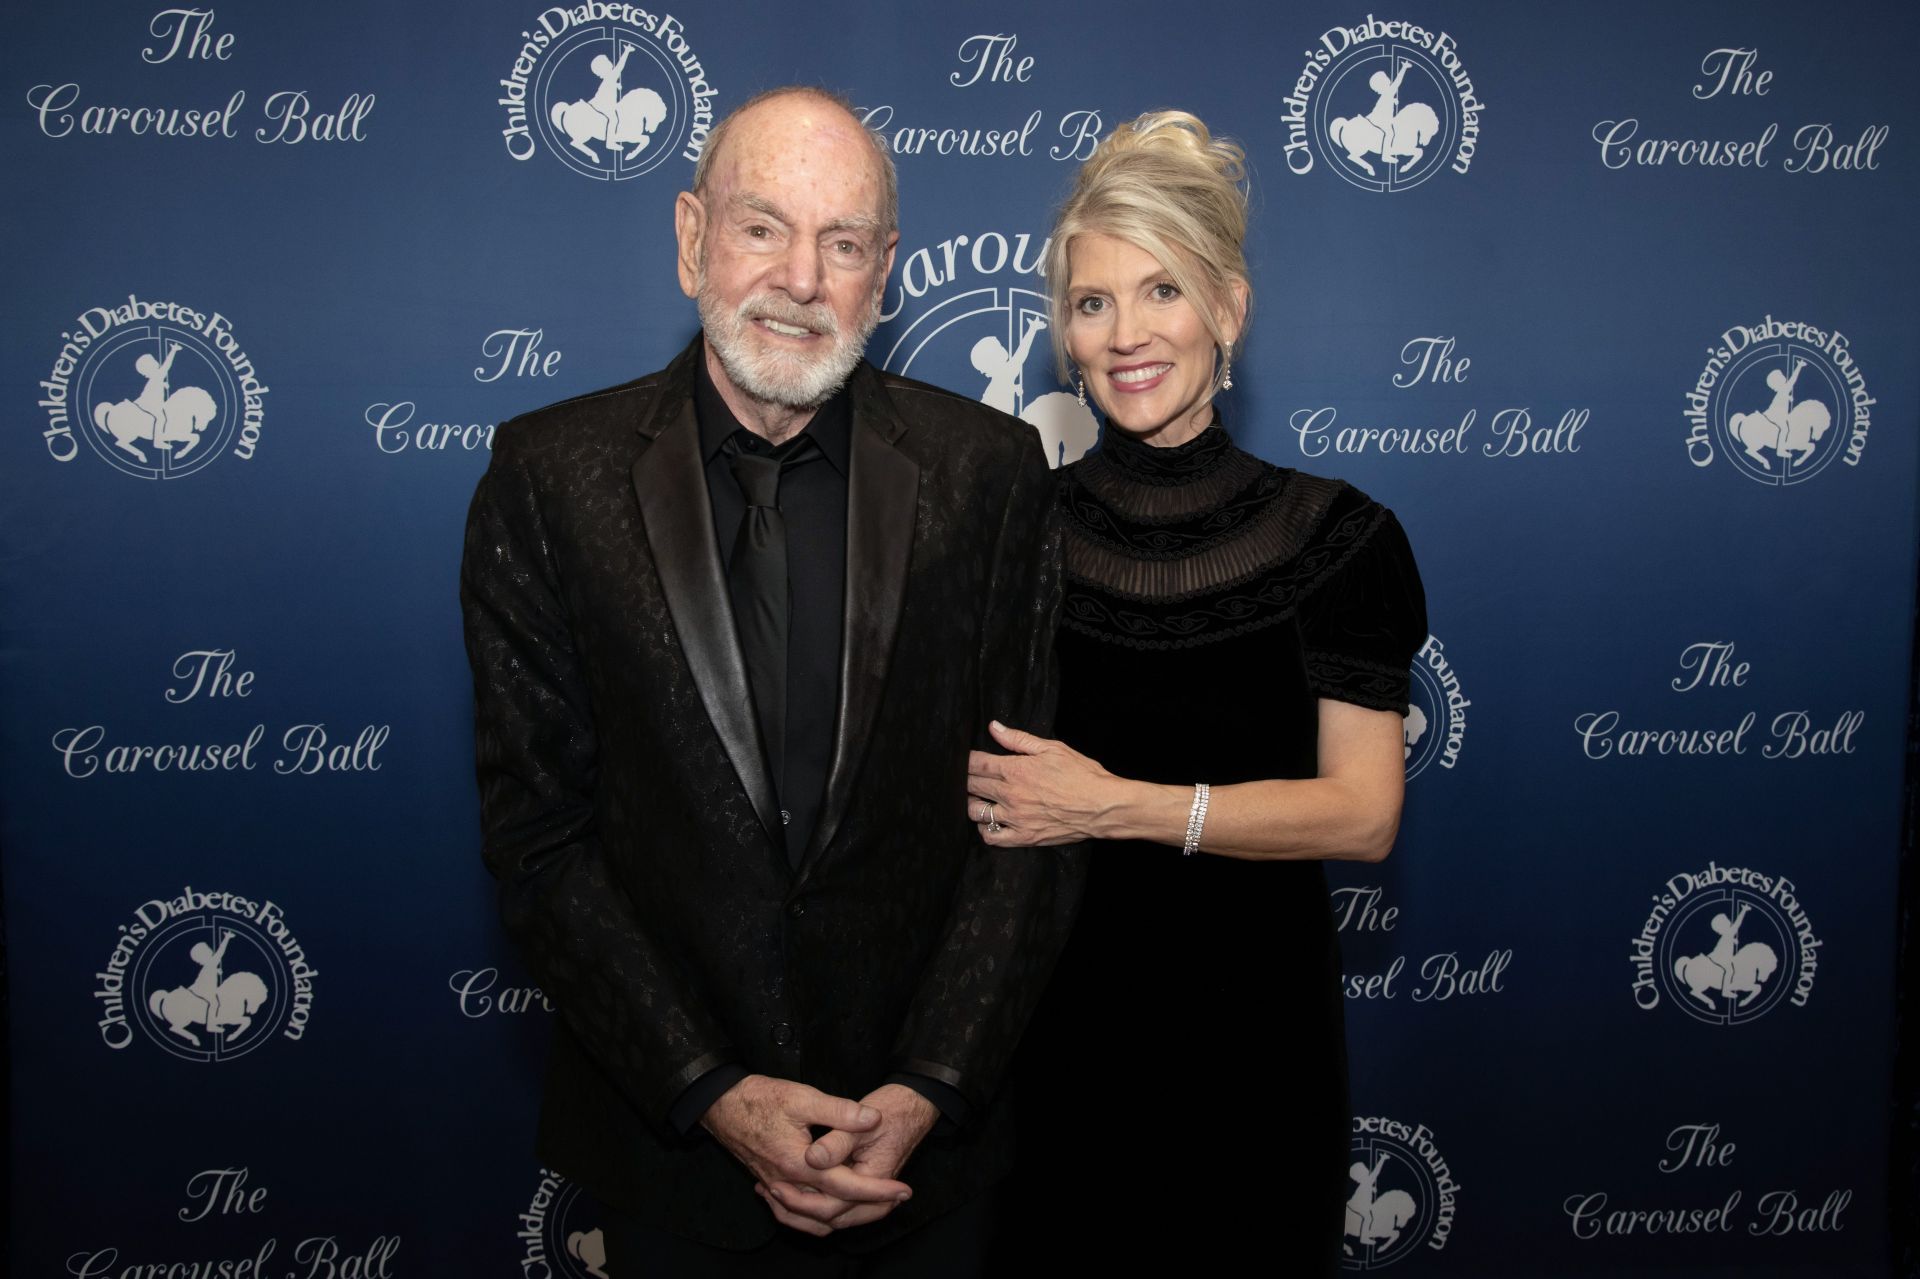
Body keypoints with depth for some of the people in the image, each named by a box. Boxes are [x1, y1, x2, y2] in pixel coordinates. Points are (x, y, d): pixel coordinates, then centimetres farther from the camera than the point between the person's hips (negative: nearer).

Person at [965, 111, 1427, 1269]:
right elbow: (969, 773, 4)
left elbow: (1363, 814, -13)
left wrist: (1122, 806, -19)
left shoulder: (1335, 539, -6)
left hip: (1253, 1025, -1)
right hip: (1057, 1020, 1)